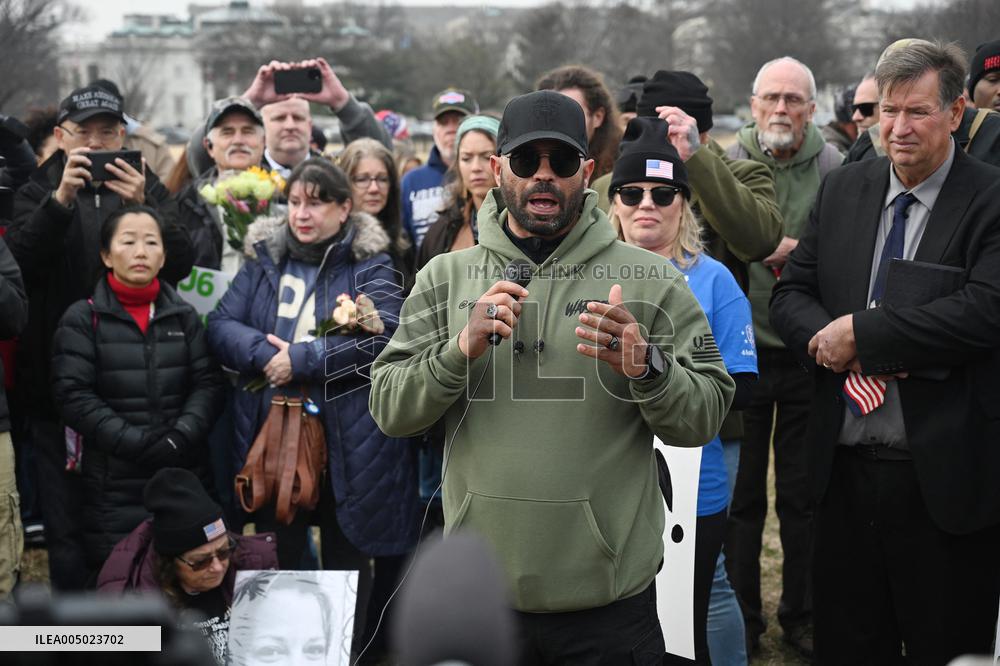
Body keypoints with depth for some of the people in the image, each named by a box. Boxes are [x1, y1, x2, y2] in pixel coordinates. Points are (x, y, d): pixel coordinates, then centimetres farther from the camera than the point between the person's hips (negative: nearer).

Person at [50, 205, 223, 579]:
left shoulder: (183, 316, 12)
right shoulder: (83, 319, 1)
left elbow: (208, 383, 4)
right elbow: (73, 397, -8)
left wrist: (180, 437, -13)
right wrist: (137, 444, -16)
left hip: (185, 478, 3)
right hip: (114, 488, -3)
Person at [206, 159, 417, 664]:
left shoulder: (370, 266, -1)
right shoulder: (264, 259, 10)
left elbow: (382, 335, -16)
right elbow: (221, 325, 2)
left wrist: (300, 360, -17)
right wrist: (265, 354, -17)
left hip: (348, 443, -3)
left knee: (347, 563, 8)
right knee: (275, 561, 13)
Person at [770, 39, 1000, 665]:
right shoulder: (844, 189, 9)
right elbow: (791, 293, 9)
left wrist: (860, 332, -18)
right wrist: (828, 338, -13)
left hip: (942, 472, -5)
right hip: (844, 465, 5)